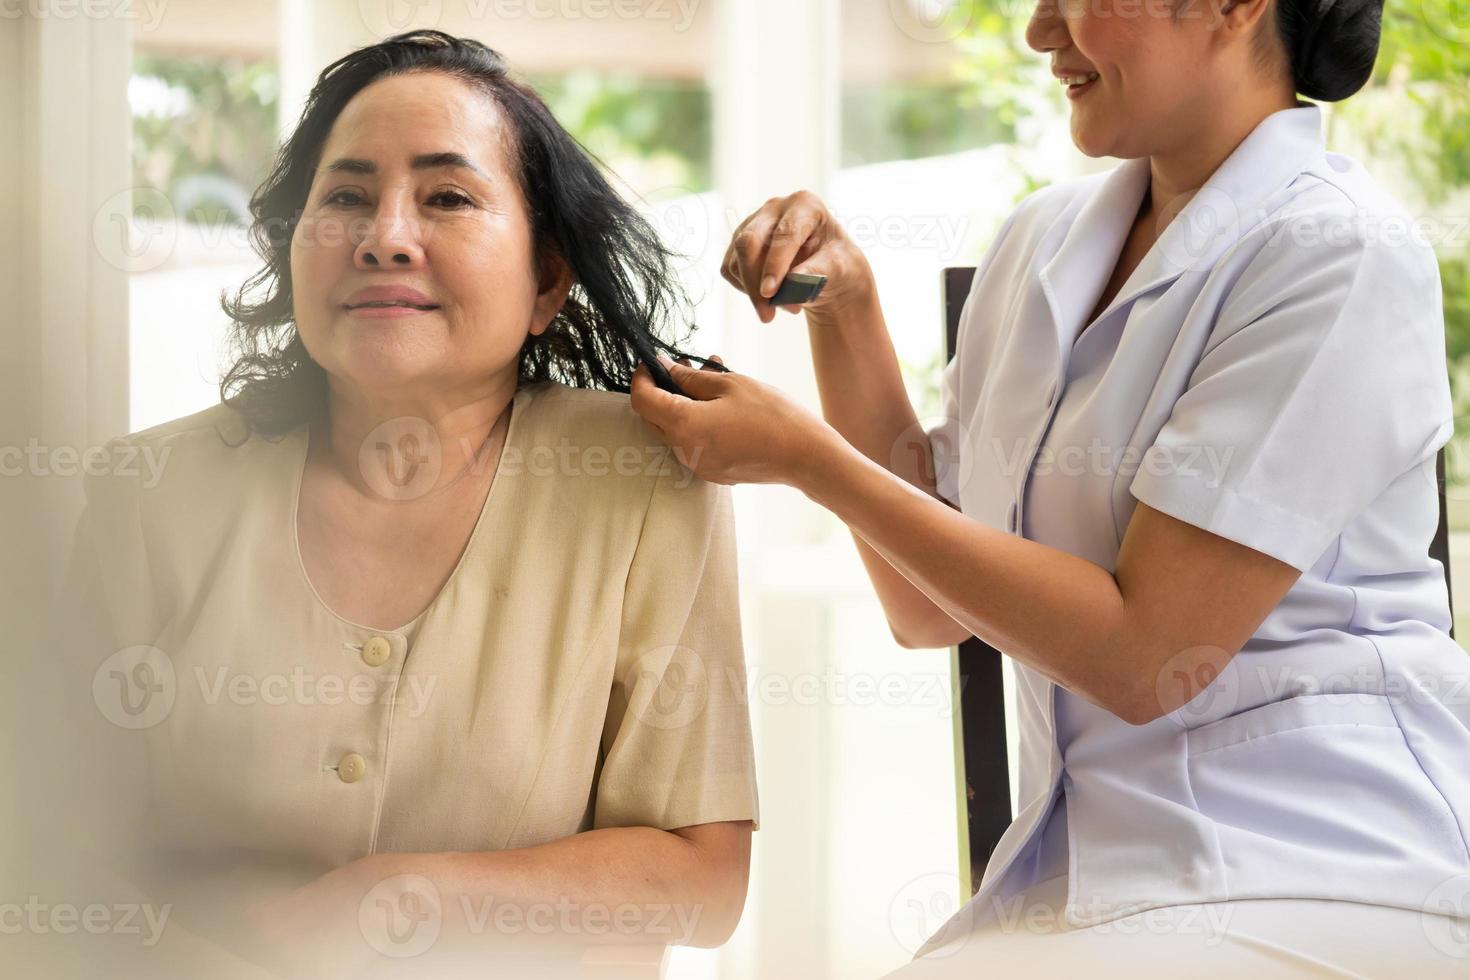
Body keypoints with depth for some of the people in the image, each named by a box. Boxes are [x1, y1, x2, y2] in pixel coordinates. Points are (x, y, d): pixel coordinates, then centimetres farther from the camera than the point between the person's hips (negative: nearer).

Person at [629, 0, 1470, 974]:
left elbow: (1140, 654, -17)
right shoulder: (1046, 235, 11)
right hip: (1076, 861, 6)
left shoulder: (1341, 256, -12)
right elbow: (928, 609, 13)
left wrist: (805, 455, -12)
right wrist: (842, 305, 5)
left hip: (1317, 887, -6)